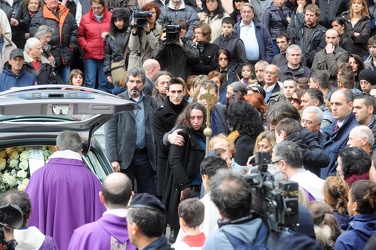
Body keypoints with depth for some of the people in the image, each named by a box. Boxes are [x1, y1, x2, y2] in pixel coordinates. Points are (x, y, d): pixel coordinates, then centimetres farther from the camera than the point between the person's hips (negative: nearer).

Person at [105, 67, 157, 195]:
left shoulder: (151, 102, 11)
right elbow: (110, 133, -3)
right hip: (124, 158, -3)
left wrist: (156, 157, 1)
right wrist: (113, 159, -11)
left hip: (146, 156, 3)